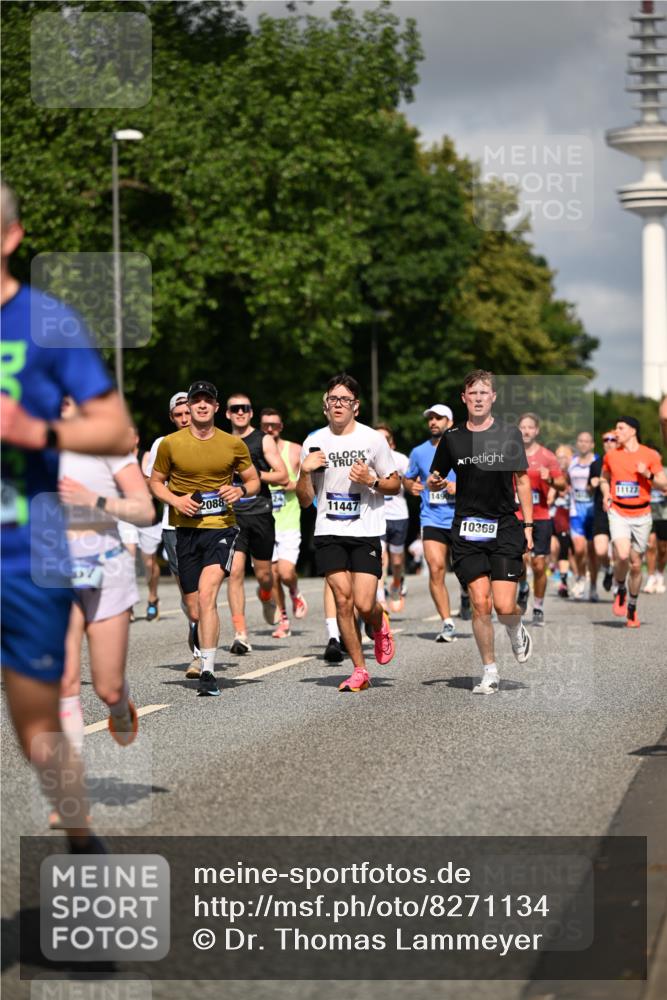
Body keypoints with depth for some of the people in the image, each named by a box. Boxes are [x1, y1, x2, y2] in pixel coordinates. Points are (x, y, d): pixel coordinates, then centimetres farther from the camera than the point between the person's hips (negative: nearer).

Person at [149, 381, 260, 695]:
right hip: (186, 529, 2)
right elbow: (155, 482, 12)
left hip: (221, 527, -2)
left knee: (206, 595, -21)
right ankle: (201, 652, 37)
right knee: (194, 610, 4)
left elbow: (253, 480, 15)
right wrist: (176, 500, -7)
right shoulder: (170, 444, 2)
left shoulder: (234, 444, 3)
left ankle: (207, 671, -22)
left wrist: (241, 490, -8)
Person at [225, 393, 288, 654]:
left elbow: (283, 477, -4)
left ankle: (265, 595, 46)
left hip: (260, 514, -1)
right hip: (232, 515, 1)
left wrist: (254, 474, -15)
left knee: (263, 574, 8)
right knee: (235, 572, -13)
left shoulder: (263, 441, 2)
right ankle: (240, 634, -13)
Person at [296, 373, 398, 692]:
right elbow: (305, 501, 8)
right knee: (343, 600, -6)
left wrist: (372, 480, -13)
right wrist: (304, 472, -10)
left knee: (364, 604, -11)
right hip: (329, 533, 2)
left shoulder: (373, 439, -1)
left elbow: (394, 485, 6)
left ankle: (380, 627, 26)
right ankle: (359, 671, 6)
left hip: (366, 533, -2)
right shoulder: (313, 442, 5)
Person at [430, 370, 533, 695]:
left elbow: (522, 480, 8)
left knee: (504, 607, -10)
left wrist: (528, 525, 3)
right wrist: (434, 482, -9)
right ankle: (490, 672, 8)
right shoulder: (452, 437, 6)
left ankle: (517, 631, 26)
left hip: (505, 527, -1)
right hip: (467, 531, 1)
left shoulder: (509, 434, 3)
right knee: (480, 603, -6)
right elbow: (434, 480, 16)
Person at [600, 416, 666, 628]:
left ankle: (632, 608, 22)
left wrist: (648, 475, -16)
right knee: (622, 556, -23)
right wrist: (606, 494, 2)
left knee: (636, 564, 6)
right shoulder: (611, 455, 5)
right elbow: (604, 478, 22)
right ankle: (620, 591, 5)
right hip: (618, 513, 0)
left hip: (641, 515, 0)